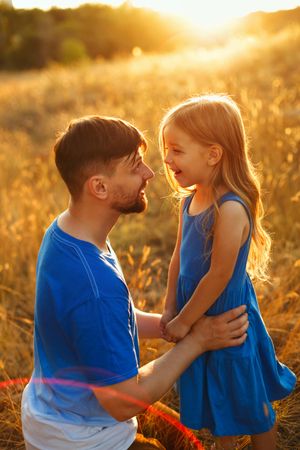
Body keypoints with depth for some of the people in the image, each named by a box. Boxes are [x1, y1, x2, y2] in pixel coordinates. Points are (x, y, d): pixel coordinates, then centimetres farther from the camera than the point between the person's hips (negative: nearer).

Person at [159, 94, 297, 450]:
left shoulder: (230, 209, -30)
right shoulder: (190, 200, -4)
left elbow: (219, 275, -26)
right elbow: (179, 258, 3)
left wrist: (184, 320, -16)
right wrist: (170, 309, 2)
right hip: (200, 318, 8)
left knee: (250, 404, 16)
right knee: (217, 398, 29)